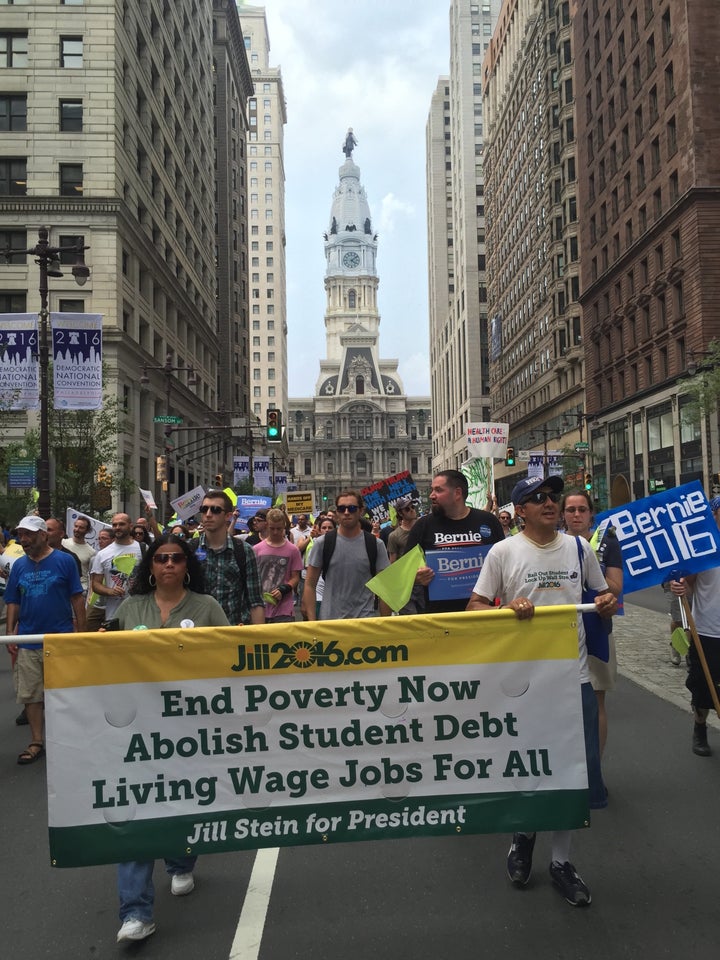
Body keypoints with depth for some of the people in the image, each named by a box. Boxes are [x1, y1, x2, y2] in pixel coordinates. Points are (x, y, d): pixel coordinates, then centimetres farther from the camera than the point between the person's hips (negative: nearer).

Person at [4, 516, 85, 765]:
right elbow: (13, 602, 9)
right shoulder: (19, 565, 6)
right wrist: (10, 633, 0)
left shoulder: (65, 561, -6)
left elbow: (77, 599, -4)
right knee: (30, 695, 9)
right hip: (28, 642, 4)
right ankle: (37, 742, 21)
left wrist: (81, 632, -6)